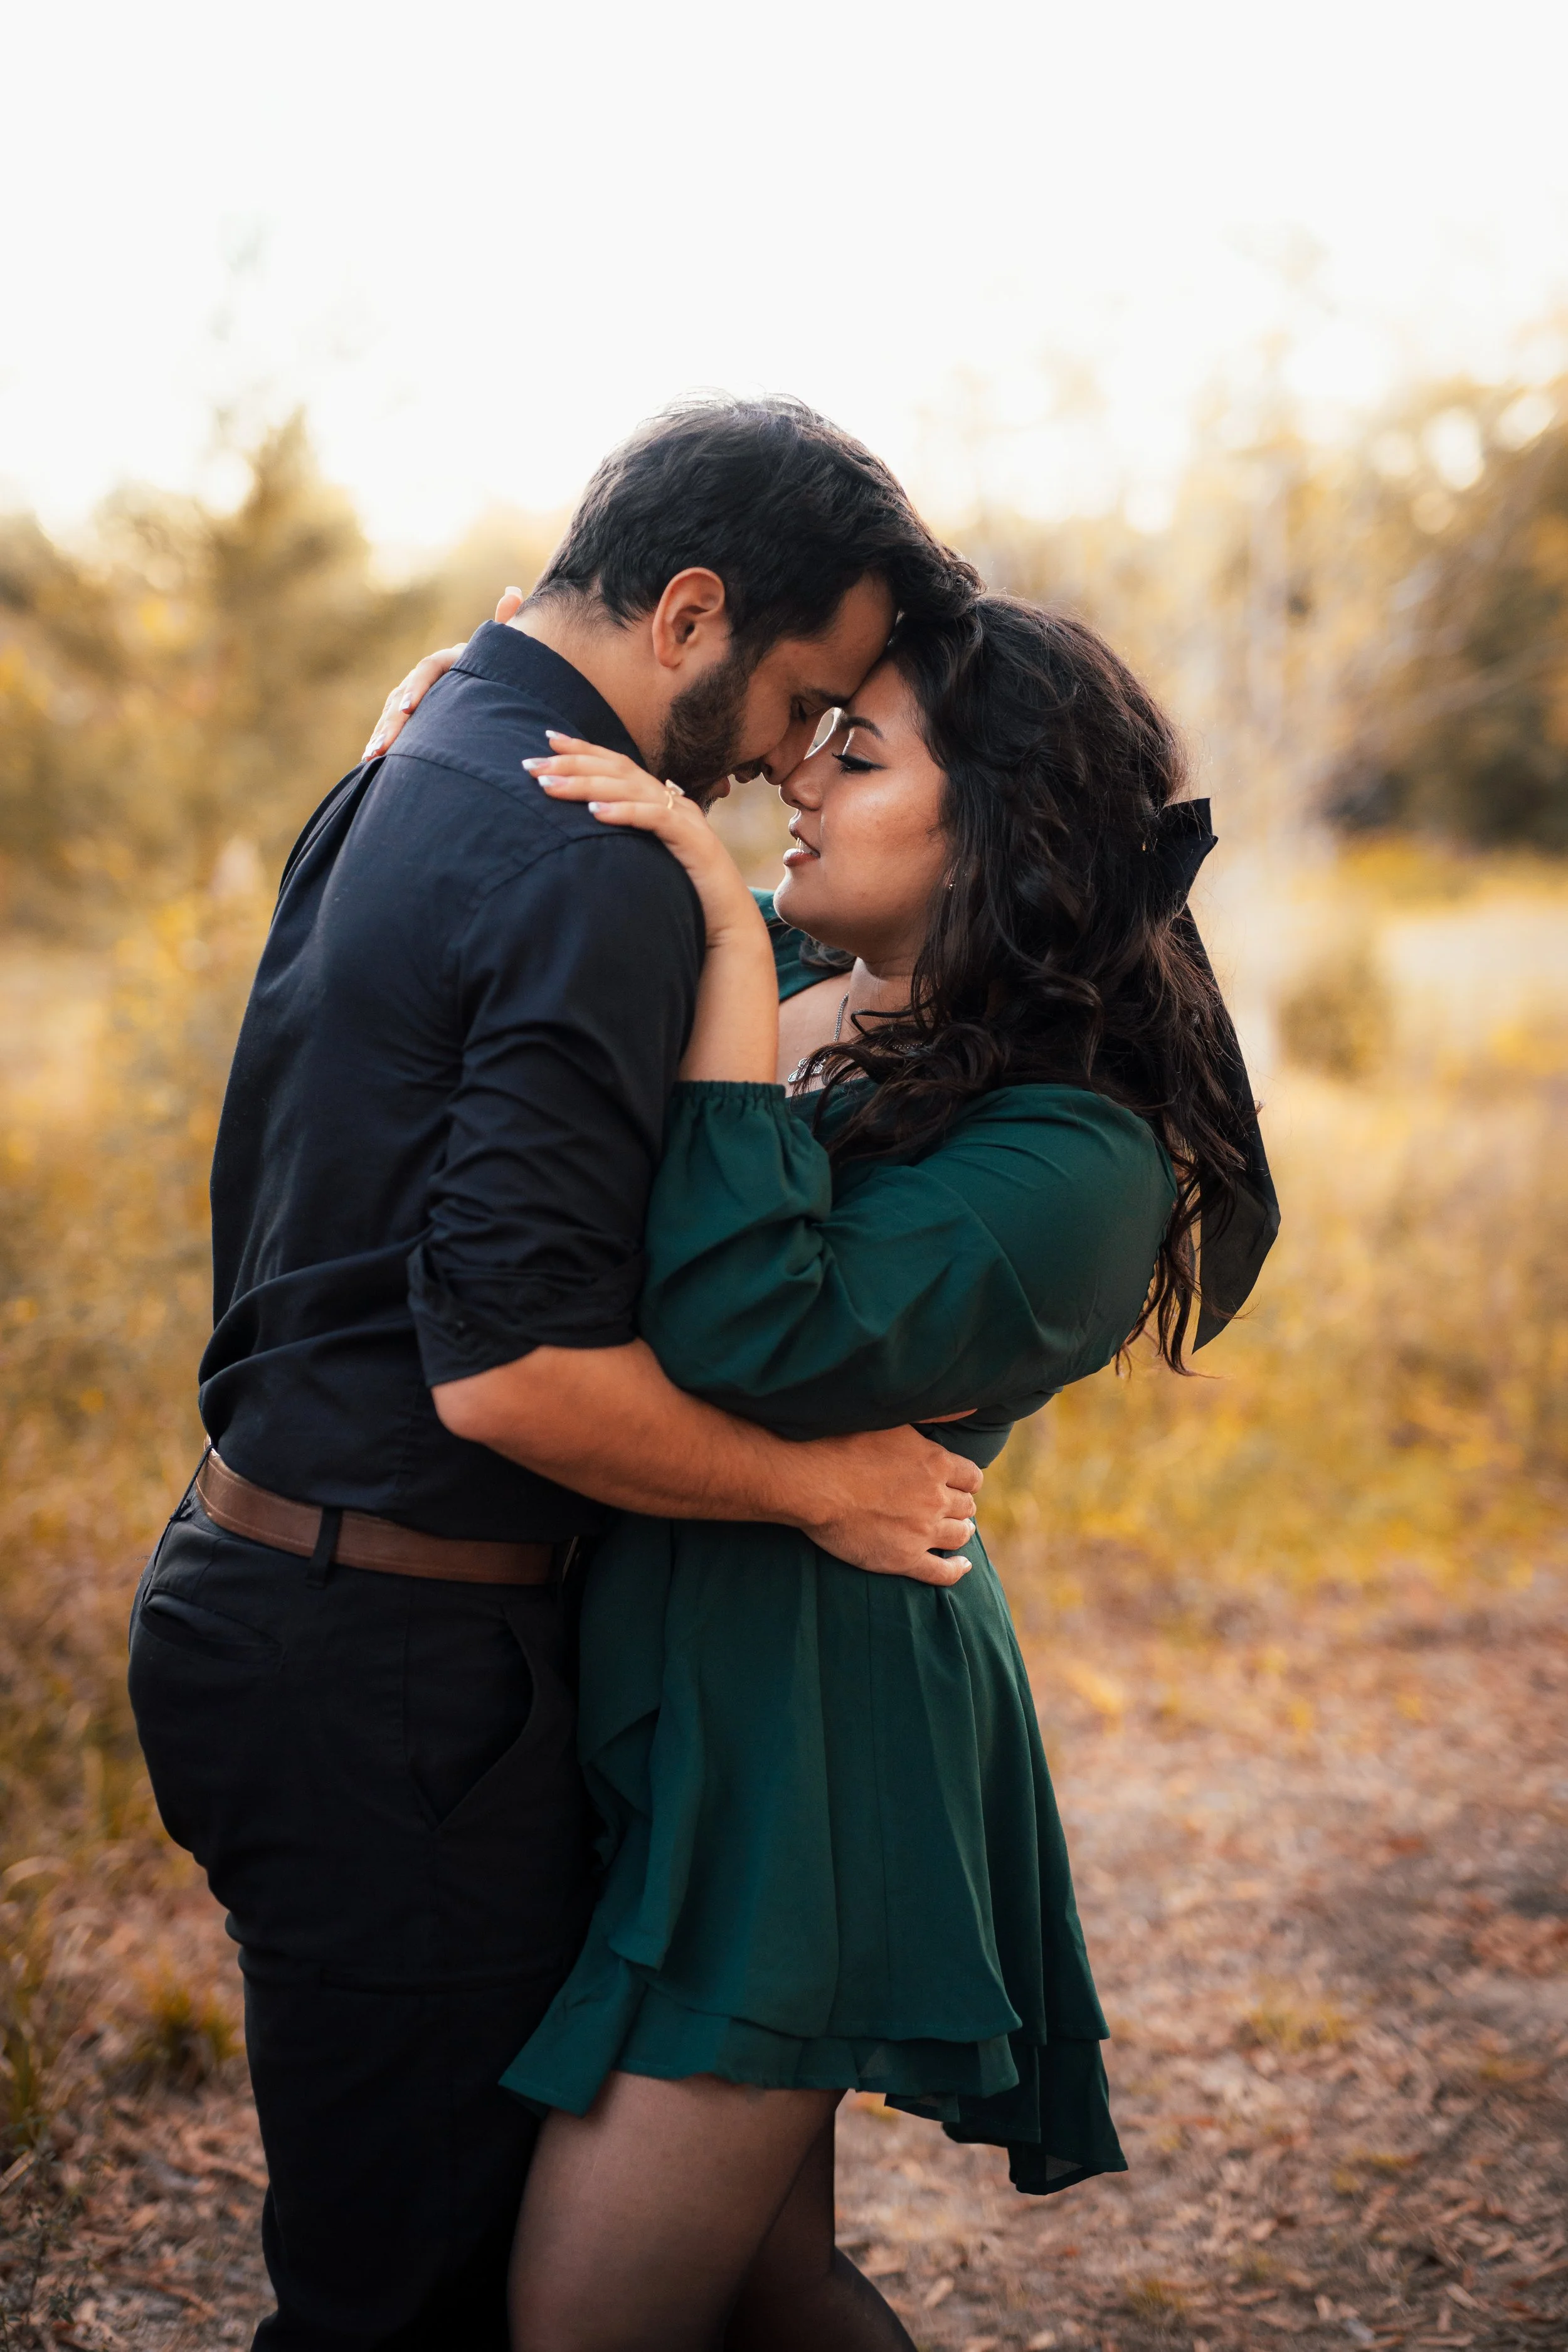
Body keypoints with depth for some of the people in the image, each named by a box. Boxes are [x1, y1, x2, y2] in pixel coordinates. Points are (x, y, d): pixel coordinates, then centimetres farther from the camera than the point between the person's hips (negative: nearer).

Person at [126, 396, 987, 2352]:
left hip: (263, 1588, 10)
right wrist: (823, 1484, -13)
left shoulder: (399, 781, 12)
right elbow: (513, 1368, -26)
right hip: (397, 1676, -10)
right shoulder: (598, 877, -20)